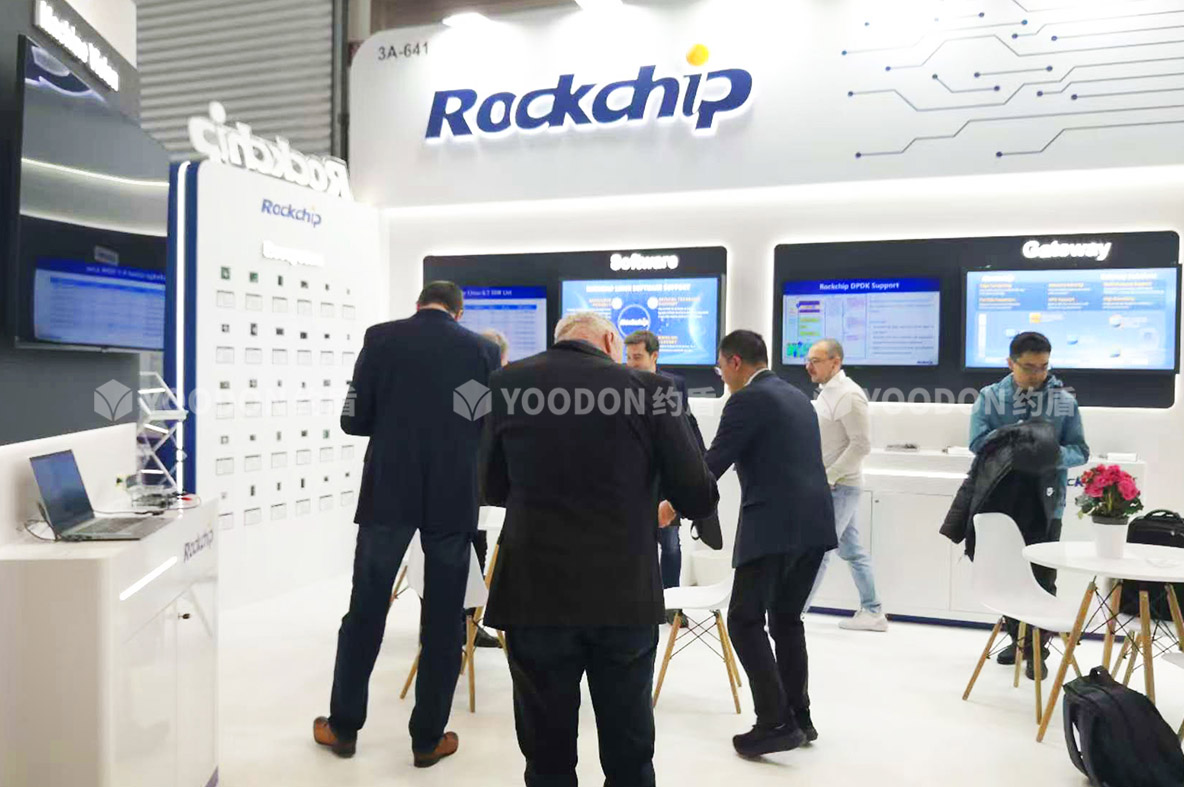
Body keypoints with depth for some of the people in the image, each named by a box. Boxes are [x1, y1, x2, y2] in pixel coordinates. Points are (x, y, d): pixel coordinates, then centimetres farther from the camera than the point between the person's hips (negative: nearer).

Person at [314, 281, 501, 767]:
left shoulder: (381, 339, -1)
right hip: (454, 497, 0)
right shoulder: (482, 350, 1)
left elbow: (353, 420, 0)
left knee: (365, 610, 13)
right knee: (444, 619, 10)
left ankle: (343, 726, 26)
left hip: (388, 492, 0)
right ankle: (429, 737, 19)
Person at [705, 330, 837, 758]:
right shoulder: (797, 397, 19)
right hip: (813, 522, 9)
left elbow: (714, 463, -9)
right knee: (787, 620, 18)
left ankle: (776, 723, -2)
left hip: (774, 526, -9)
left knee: (745, 622, -1)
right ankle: (798, 718, 23)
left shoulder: (747, 400, -7)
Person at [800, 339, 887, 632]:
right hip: (832, 485, 10)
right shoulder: (827, 392, 13)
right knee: (852, 549, 14)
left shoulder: (849, 395, -17)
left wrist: (829, 477, -19)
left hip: (839, 487, -10)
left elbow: (861, 444, -20)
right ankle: (872, 613, 23)